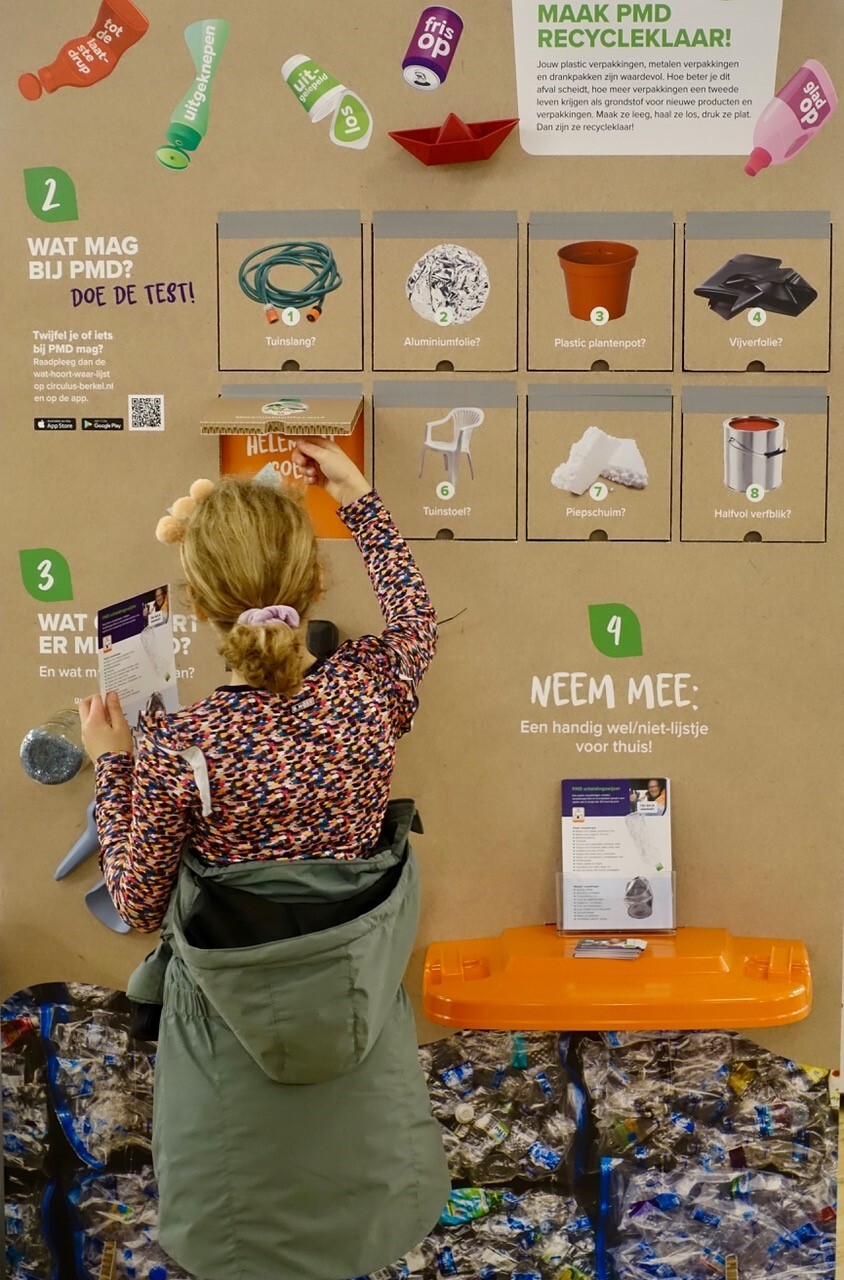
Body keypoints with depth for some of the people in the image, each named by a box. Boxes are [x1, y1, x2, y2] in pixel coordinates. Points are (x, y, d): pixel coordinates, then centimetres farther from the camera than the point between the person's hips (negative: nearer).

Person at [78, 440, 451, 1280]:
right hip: (362, 1005, 3)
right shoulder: (369, 692, -18)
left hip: (236, 1024, -3)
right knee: (369, 1198, 29)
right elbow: (416, 618, 8)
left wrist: (112, 764, -1)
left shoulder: (175, 750, -26)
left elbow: (138, 904, -10)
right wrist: (358, 501, 13)